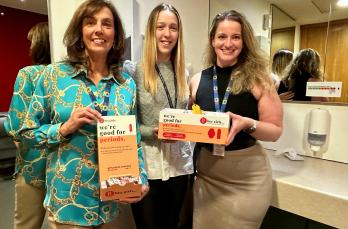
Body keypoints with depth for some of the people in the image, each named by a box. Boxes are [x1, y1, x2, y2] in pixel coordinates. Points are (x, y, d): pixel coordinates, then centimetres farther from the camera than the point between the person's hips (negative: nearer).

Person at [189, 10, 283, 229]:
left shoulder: (258, 79, -7)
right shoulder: (197, 81, 0)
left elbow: (275, 131, -5)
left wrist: (248, 124, -24)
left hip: (248, 174, -2)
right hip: (206, 171, 3)